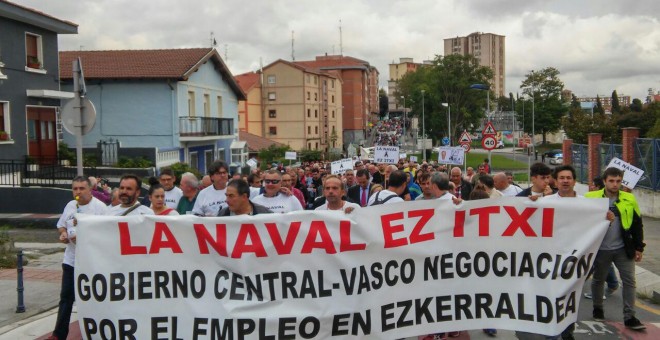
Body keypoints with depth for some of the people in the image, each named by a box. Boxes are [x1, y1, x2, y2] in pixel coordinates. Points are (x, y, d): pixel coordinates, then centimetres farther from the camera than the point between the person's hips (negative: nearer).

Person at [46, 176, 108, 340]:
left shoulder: (100, 207, -12)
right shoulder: (70, 206, 9)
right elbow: (61, 225, 20)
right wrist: (63, 233, -1)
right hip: (70, 259, 6)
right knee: (66, 296, 10)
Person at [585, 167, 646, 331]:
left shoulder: (629, 200, -3)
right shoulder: (591, 198, -8)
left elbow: (637, 225, 5)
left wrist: (639, 248, 4)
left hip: (623, 249, 1)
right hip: (601, 249, -1)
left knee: (629, 281, 1)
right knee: (598, 280, 14)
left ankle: (629, 317, 9)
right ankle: (598, 309, 35)